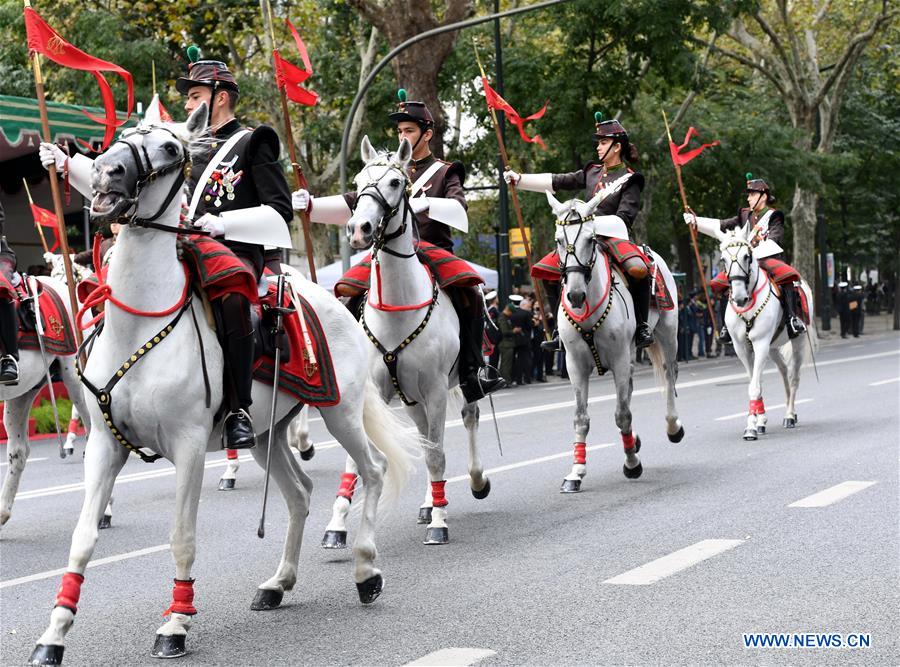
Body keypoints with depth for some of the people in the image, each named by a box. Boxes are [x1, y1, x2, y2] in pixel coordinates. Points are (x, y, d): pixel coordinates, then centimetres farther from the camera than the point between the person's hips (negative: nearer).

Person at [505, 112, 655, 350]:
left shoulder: (629, 179, -3)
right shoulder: (592, 172, 13)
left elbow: (624, 217, -11)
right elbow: (557, 182, 11)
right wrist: (518, 179, 6)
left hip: (616, 236, -7)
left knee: (638, 269, -36)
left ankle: (642, 326, -19)